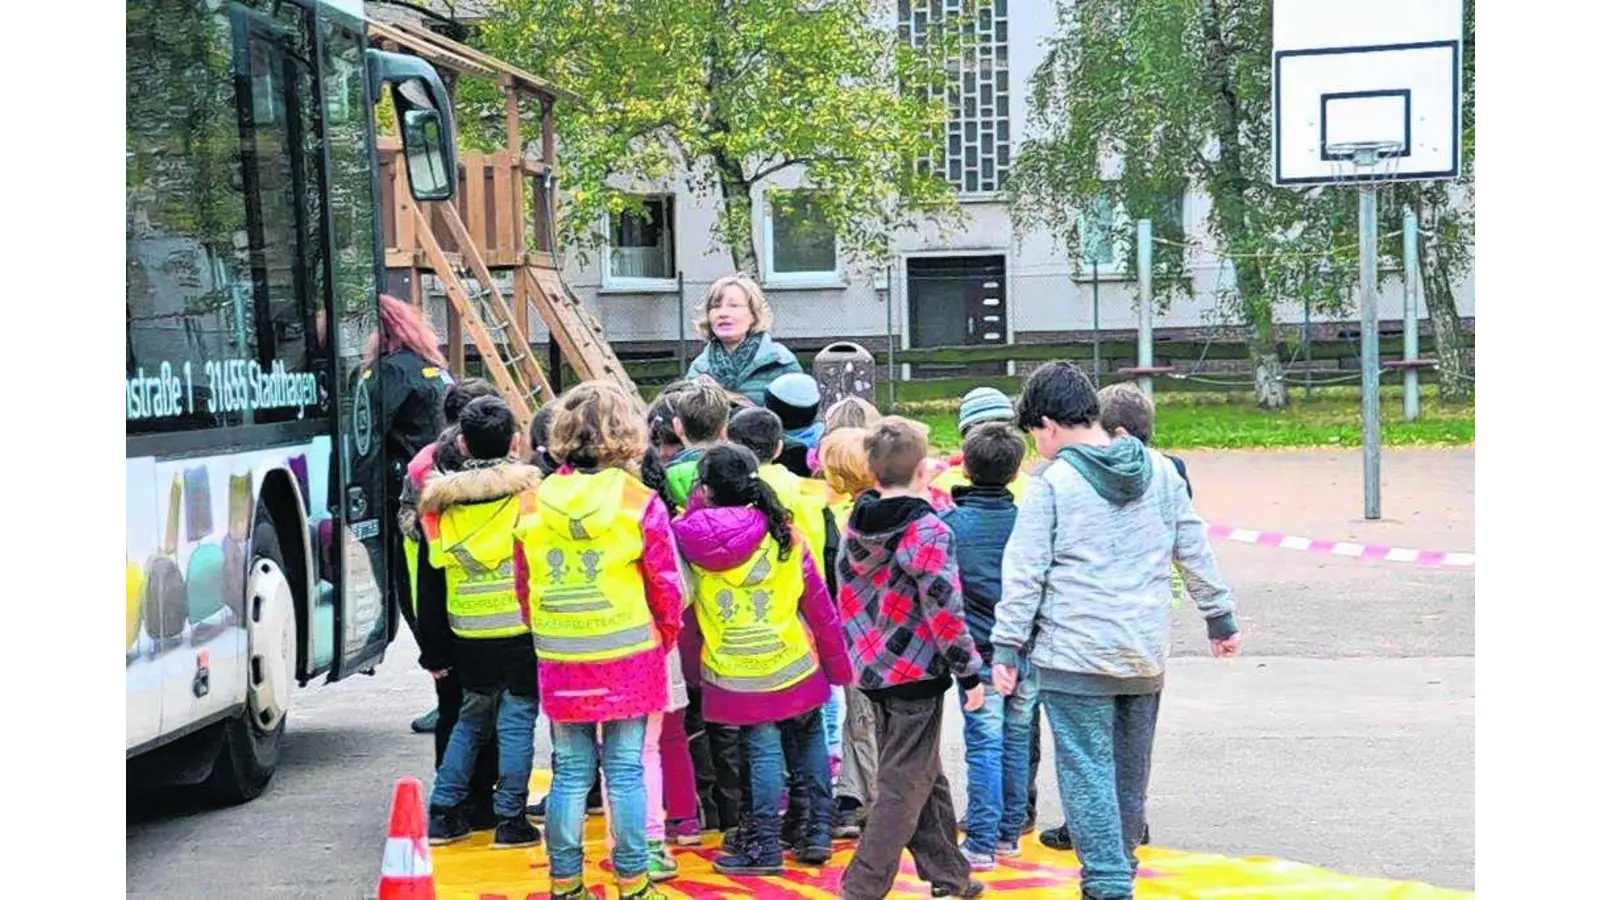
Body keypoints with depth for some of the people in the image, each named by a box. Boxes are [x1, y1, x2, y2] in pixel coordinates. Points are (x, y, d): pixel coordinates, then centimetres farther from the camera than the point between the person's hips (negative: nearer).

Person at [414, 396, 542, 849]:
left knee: (470, 719, 18)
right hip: (523, 634, -3)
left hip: (469, 640, 3)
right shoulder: (530, 490, -7)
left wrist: (434, 652, 14)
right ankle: (510, 819, 6)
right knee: (516, 723, 4)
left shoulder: (438, 501, 3)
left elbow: (428, 585, 8)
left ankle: (442, 812, 18)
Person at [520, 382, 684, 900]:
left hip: (560, 662, 3)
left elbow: (524, 585, 8)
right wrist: (666, 639, 13)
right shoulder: (639, 502, -9)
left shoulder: (536, 503, 1)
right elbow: (665, 585, -4)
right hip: (628, 659, -2)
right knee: (625, 770, 4)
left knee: (571, 773, 9)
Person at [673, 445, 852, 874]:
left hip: (732, 676, 0)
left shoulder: (688, 538, -10)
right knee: (808, 738, 18)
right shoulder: (783, 534, -7)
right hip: (793, 664, 1)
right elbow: (818, 602, -1)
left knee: (762, 749, 9)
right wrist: (838, 662, 7)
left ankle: (765, 846, 9)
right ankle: (818, 832, 19)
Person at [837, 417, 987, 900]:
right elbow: (944, 608, -18)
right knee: (903, 786, -1)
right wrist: (970, 672, -11)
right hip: (917, 673, -7)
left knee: (925, 778, 18)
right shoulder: (927, 531, -16)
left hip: (873, 670, 7)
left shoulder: (855, 528, 5)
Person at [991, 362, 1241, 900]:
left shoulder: (1053, 483, -9)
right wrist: (1220, 617, 23)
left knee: (1087, 771, -2)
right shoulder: (1161, 472, 7)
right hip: (1147, 653, 6)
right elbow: (1195, 552, 13)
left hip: (1074, 656, -6)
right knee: (1131, 770, 17)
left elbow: (1024, 573, -9)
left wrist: (1007, 647, -5)